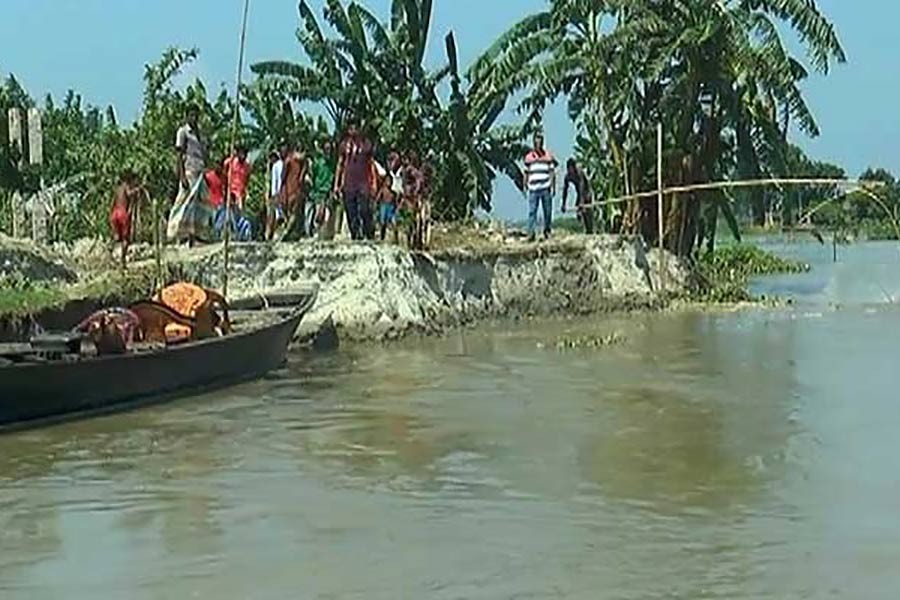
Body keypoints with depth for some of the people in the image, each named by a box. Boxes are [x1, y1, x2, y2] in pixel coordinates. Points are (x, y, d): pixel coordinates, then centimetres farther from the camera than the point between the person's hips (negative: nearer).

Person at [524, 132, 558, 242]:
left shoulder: (548, 156, 5)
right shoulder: (529, 157, 9)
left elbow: (552, 172, 4)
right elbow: (526, 173, 14)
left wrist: (553, 187, -2)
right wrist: (525, 186, 10)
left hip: (546, 188, 0)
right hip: (533, 188, 0)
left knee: (548, 211, 4)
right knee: (532, 211, -6)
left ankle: (547, 231, 17)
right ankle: (531, 233, -9)